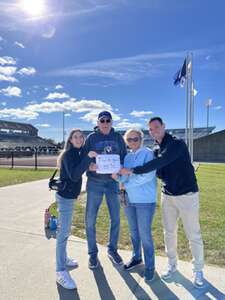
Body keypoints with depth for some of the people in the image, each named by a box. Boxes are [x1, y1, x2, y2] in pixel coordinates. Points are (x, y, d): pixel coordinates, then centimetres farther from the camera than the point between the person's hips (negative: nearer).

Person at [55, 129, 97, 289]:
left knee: (66, 230, 19)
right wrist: (88, 158, -33)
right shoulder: (68, 154, -17)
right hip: (65, 196, -9)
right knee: (63, 232, -7)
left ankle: (63, 258, 34)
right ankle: (61, 271, 0)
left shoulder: (78, 153, 9)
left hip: (70, 195, 9)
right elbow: (74, 175, -29)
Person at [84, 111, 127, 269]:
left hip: (112, 182, 2)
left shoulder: (118, 138, 5)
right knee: (90, 220, 2)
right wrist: (89, 166, -23)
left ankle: (112, 249, 31)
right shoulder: (91, 137, 1)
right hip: (94, 183, -1)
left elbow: (124, 158, 6)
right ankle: (93, 253, 23)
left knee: (116, 219, 9)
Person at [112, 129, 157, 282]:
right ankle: (137, 257, 40)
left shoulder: (148, 153, -9)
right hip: (129, 199, 6)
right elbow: (124, 176, 10)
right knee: (134, 232, 19)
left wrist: (127, 183, -15)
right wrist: (118, 177, -12)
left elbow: (148, 175, -19)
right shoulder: (127, 156, 10)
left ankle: (149, 266, 22)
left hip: (145, 200, -6)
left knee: (145, 234, 2)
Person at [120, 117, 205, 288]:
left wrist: (132, 171, -29)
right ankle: (172, 264, 34)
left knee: (193, 235, 7)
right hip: (167, 196, 6)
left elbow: (159, 163, -29)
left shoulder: (178, 144, -17)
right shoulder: (156, 150, 5)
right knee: (169, 232, 14)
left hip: (187, 195, -5)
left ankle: (198, 270, 28)